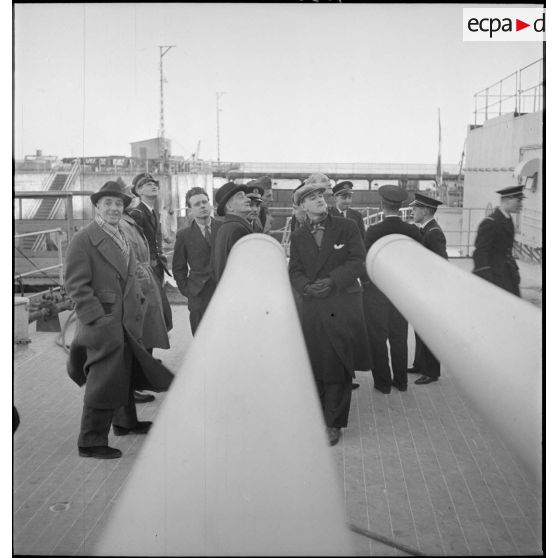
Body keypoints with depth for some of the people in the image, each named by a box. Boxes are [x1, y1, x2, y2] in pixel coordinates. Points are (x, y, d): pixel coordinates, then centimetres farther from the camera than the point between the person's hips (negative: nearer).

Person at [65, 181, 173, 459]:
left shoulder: (123, 238, 14)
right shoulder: (83, 240, -12)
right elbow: (76, 284, -17)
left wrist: (139, 301, 12)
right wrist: (98, 319, -21)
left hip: (127, 321, 9)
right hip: (103, 323, -9)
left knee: (126, 372, 21)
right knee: (104, 380, -5)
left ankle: (125, 422, 39)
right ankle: (91, 442, 5)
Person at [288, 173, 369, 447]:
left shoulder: (346, 227, 2)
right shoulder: (298, 236, 10)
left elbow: (358, 262, -3)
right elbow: (295, 270, 7)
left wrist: (332, 280, -16)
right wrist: (306, 286, -14)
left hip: (344, 307, -2)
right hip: (312, 308, 2)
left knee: (339, 369, 1)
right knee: (315, 368, 2)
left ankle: (333, 424, 12)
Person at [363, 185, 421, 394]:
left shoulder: (373, 231, -16)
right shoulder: (413, 231, -6)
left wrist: (365, 282, 6)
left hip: (376, 292, -4)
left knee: (377, 339, 8)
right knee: (399, 338, 16)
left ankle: (383, 382, 14)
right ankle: (400, 380, 24)